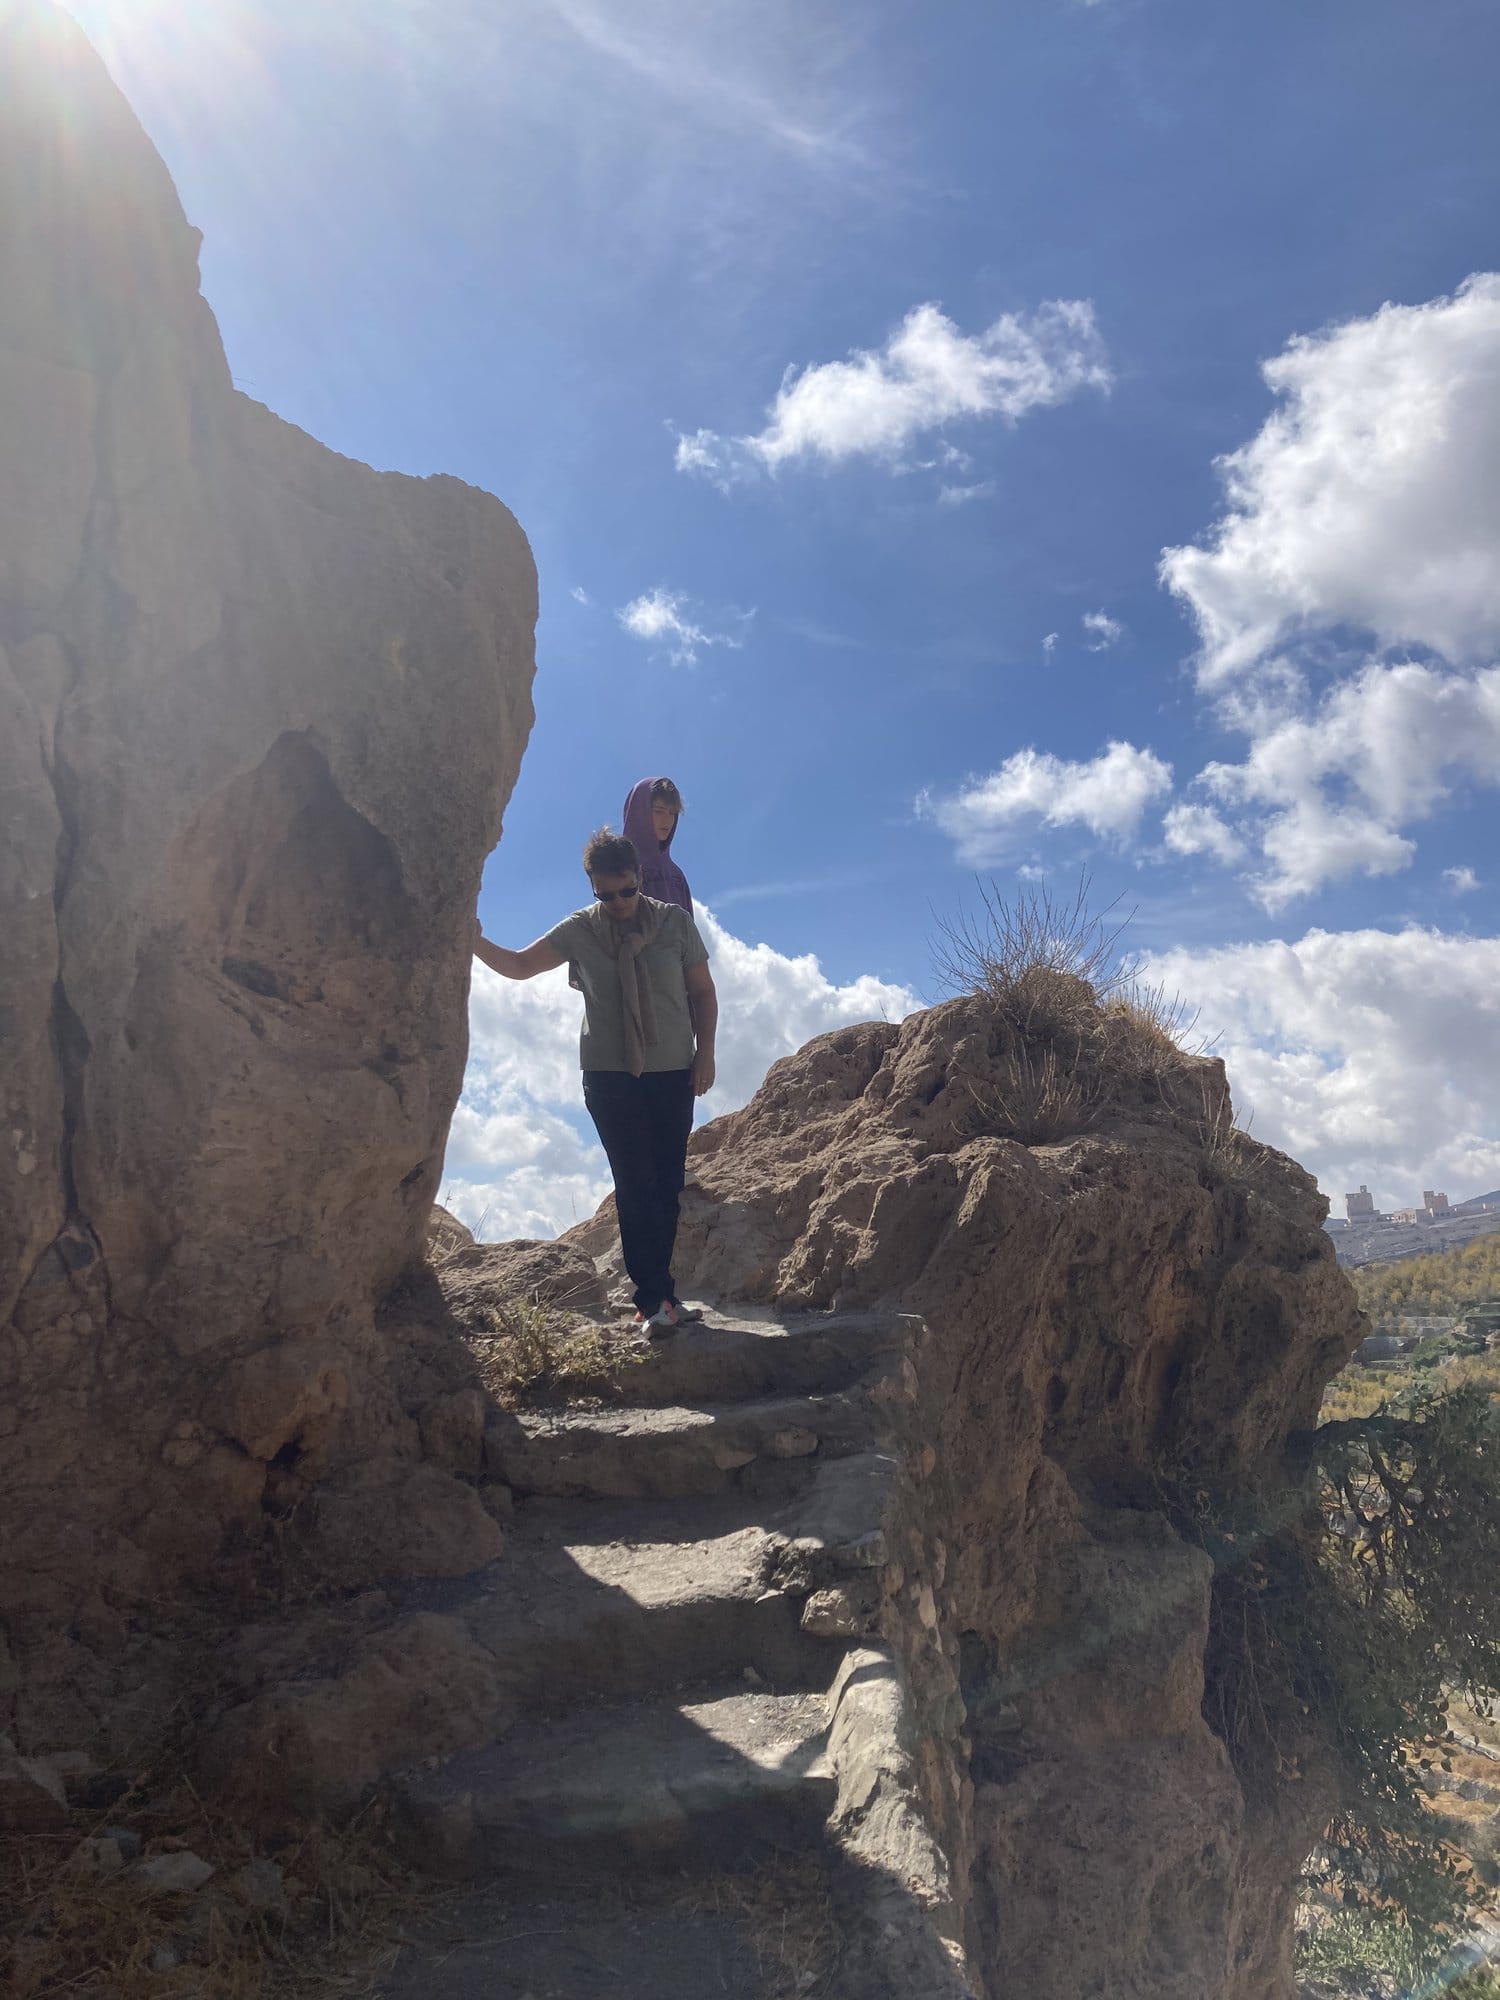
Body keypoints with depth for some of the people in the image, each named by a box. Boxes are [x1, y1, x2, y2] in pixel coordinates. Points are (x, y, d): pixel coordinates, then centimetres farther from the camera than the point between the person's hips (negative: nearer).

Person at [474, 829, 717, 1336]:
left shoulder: (674, 921, 0)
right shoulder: (580, 930, 0)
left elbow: (702, 992, 6)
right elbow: (517, 965, 3)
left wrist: (705, 1053, -1)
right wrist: (472, 940, -13)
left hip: (673, 1073, 1)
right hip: (610, 1075, -1)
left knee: (667, 1185, 3)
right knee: (635, 1185, -7)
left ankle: (654, 1296, 12)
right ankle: (658, 1298, -6)